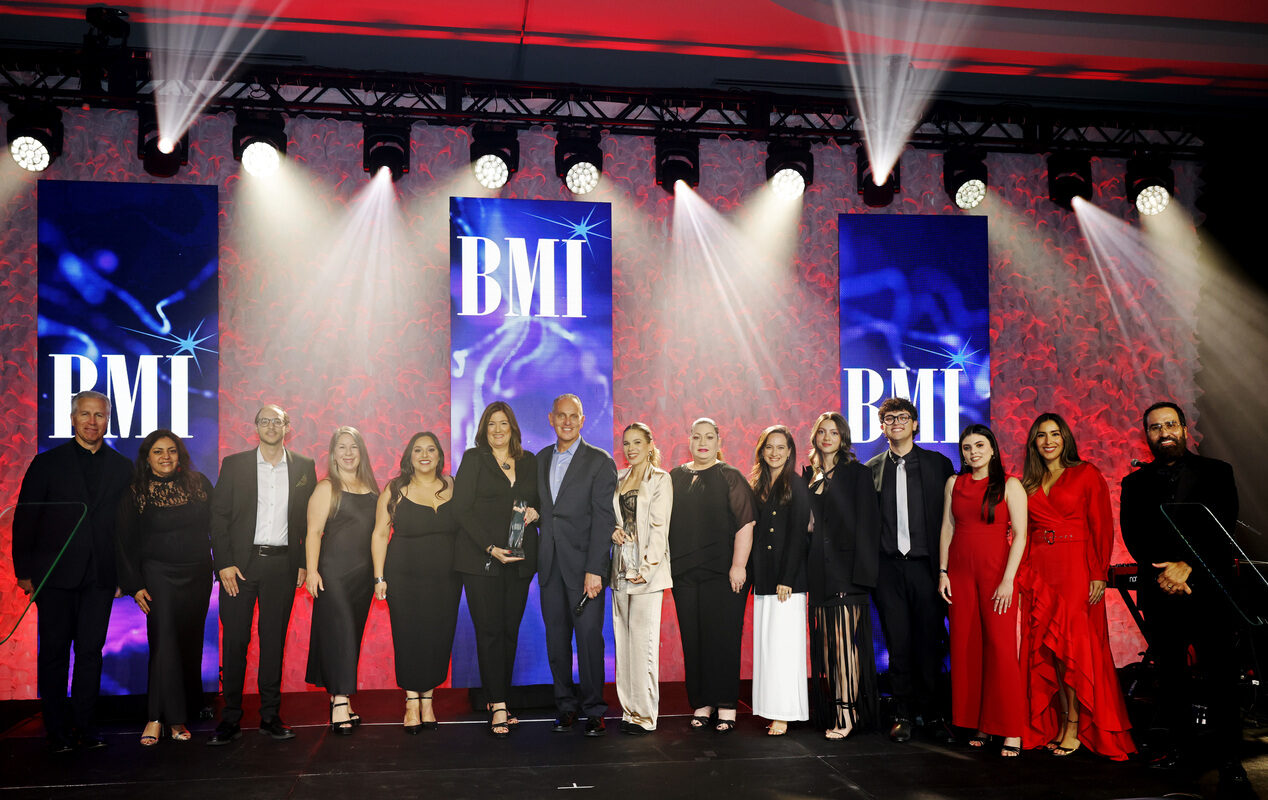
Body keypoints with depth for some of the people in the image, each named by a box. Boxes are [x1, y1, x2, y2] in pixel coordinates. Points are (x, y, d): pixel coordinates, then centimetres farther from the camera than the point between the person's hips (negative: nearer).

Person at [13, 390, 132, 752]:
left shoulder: (122, 468, 8)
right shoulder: (47, 463, 4)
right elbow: (25, 520, 3)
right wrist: (23, 571, -2)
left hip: (101, 576, 1)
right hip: (55, 573, -1)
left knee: (91, 649, 4)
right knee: (54, 651, 4)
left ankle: (85, 726, 13)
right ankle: (57, 730, 14)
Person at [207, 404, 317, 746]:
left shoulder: (303, 467, 8)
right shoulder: (234, 465, 5)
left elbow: (310, 519, 9)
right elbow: (218, 516, 2)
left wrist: (304, 562, 2)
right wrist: (224, 563, -7)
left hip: (282, 563, 1)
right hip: (240, 563, -1)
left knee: (274, 639, 6)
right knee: (234, 640, 0)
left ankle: (270, 715, 14)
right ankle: (231, 718, 8)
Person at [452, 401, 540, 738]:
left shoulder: (528, 461, 14)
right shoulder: (473, 459, 3)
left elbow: (539, 501, 22)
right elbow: (462, 509, -4)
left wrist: (535, 512, -3)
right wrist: (490, 548, -13)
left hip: (520, 559, 4)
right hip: (482, 558, -3)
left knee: (510, 631, 4)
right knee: (490, 631, -5)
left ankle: (496, 700, 13)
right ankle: (499, 707, -2)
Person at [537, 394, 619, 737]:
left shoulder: (600, 461, -4)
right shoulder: (541, 459, 13)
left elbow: (604, 519, -9)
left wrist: (595, 569, -16)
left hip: (584, 563, -4)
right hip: (550, 564, 5)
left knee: (589, 635, -4)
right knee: (556, 636, 8)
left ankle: (593, 708, 8)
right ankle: (566, 704, 20)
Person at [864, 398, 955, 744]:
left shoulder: (938, 464, 5)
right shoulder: (872, 469, 8)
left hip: (925, 564, -1)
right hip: (888, 567, 1)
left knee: (929, 643, 3)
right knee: (898, 644, 5)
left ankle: (933, 715, 15)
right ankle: (903, 715, 15)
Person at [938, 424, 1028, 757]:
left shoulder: (1009, 485, 0)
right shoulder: (955, 483, 11)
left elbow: (1019, 535, -5)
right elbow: (947, 529, 12)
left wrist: (1008, 580, -12)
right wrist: (943, 572, 5)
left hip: (996, 573, -4)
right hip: (960, 573, 4)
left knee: (1001, 647, -7)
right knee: (966, 648, 3)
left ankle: (1011, 731, -2)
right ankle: (977, 724, 12)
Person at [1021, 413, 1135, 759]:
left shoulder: (1086, 474, 1)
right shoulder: (1029, 482, 15)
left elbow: (1103, 527, -3)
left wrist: (1099, 574, -10)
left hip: (1076, 567, -4)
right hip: (1037, 568, 4)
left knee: (1073, 642, -6)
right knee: (1047, 644, 3)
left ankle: (1075, 726, 1)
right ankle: (1058, 722, 10)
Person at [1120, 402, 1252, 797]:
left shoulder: (1216, 472, 8)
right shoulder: (1135, 482, 13)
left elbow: (1224, 526, -2)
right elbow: (1133, 536, 5)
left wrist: (1187, 566, -14)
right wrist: (1160, 573, -10)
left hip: (1206, 586, -2)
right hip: (1159, 590, 2)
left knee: (1220, 675, -6)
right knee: (1170, 674, 6)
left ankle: (1229, 762, -2)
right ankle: (1181, 745, 16)